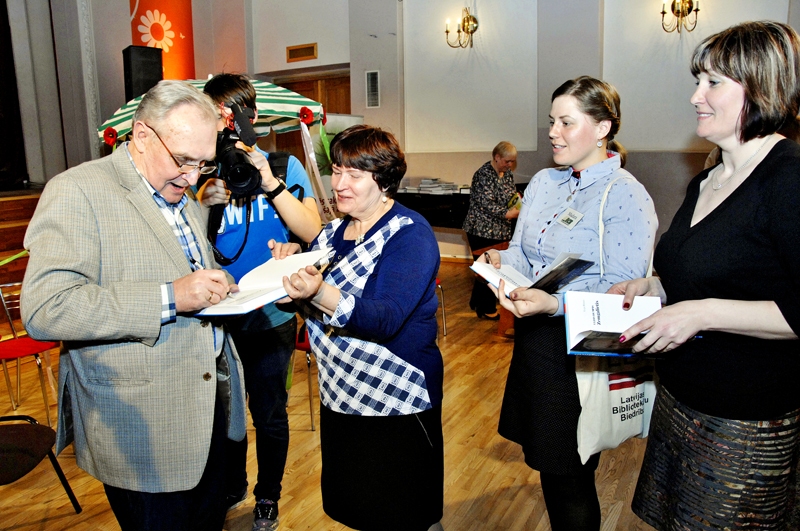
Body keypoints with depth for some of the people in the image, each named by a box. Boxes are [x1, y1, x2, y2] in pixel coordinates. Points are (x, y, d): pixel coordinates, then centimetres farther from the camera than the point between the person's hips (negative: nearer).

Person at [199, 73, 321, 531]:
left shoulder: (283, 166, -4)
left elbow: (311, 230, -15)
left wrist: (271, 185, -24)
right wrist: (204, 202, -20)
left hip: (271, 315, -2)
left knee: (269, 414, 12)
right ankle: (231, 487, 45)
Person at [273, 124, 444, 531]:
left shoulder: (410, 234, -15)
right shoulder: (334, 231, 7)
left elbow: (385, 319, -27)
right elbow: (314, 307, 9)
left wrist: (319, 293, -41)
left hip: (396, 402, -7)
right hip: (338, 394, 7)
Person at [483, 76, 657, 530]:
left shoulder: (626, 196, -14)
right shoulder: (543, 183, 8)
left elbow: (620, 291, -20)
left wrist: (555, 304, -33)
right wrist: (501, 262, -10)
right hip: (533, 339, 7)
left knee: (568, 476, 8)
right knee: (543, 456, 20)